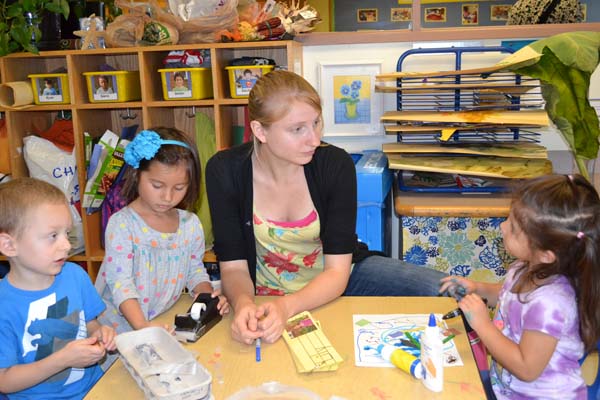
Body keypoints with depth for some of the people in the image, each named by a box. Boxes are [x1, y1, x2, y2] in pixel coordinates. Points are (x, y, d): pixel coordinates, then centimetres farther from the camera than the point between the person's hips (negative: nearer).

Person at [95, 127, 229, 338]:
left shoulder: (191, 224, 5)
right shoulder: (121, 224, -9)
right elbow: (120, 282, -16)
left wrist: (207, 294, -4)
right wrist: (141, 326, -29)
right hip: (122, 327, -4)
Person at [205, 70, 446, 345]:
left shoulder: (335, 164, -19)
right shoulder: (225, 170, -18)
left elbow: (337, 271, -20)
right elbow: (233, 266, -14)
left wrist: (286, 307, -38)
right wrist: (243, 303, -37)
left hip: (332, 286, 0)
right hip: (267, 296, 0)